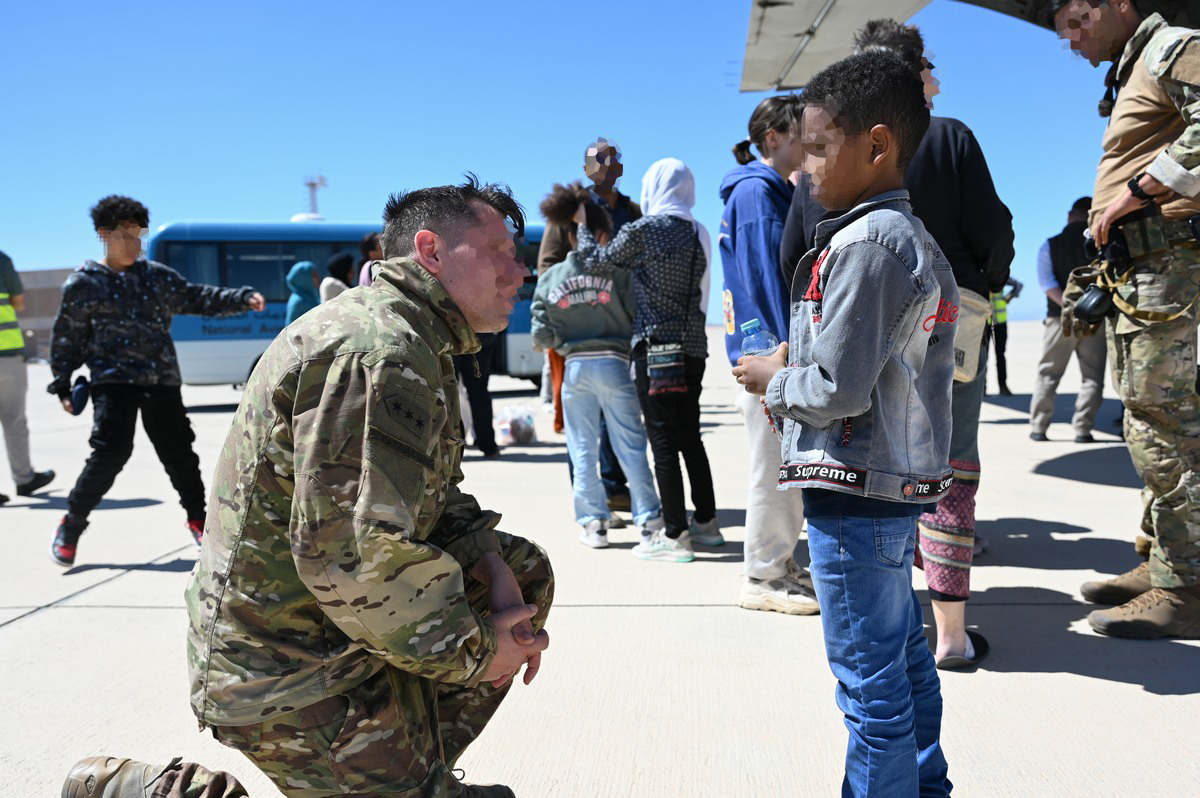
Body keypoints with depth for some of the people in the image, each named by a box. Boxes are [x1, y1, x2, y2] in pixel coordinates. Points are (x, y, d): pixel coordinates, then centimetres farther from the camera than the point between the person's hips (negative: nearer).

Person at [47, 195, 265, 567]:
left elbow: (198, 298, 10)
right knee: (111, 451, -16)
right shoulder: (82, 284, 2)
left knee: (178, 452, 6)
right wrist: (62, 385, 3)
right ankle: (71, 525, 5)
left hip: (162, 381, 3)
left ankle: (197, 518, 26)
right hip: (113, 380, -3)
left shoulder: (156, 275, 10)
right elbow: (66, 339, 6)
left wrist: (243, 298, -4)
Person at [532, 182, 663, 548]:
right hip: (613, 364, -1)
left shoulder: (550, 278, 0)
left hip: (574, 367, 2)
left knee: (583, 450, 11)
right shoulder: (616, 271, -7)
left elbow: (541, 335, 1)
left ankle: (593, 523, 13)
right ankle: (649, 518, 11)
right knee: (631, 446, 7)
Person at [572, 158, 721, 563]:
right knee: (690, 438, 15)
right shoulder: (698, 233, 11)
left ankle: (674, 536, -1)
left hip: (655, 347, -6)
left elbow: (594, 262, 4)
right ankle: (706, 522, 23)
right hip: (693, 347, 7)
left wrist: (582, 224, 21)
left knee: (664, 442, -3)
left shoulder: (642, 230, -7)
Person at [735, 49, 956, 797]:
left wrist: (774, 380, -4)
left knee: (871, 679, 2)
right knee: (905, 657, 21)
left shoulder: (865, 243, -17)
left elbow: (837, 389, -22)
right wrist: (795, 367, 10)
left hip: (856, 492, -11)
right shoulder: (915, 239, 14)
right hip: (901, 483, 11)